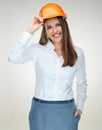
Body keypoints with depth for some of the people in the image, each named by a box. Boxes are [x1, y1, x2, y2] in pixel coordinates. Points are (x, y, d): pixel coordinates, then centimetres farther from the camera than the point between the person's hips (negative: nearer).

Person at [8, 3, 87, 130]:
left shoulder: (77, 52, -1)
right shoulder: (37, 49, -7)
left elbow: (82, 82, 11)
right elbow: (13, 58, -23)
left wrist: (80, 106, 1)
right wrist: (29, 31, -23)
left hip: (66, 110, 1)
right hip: (41, 110, -1)